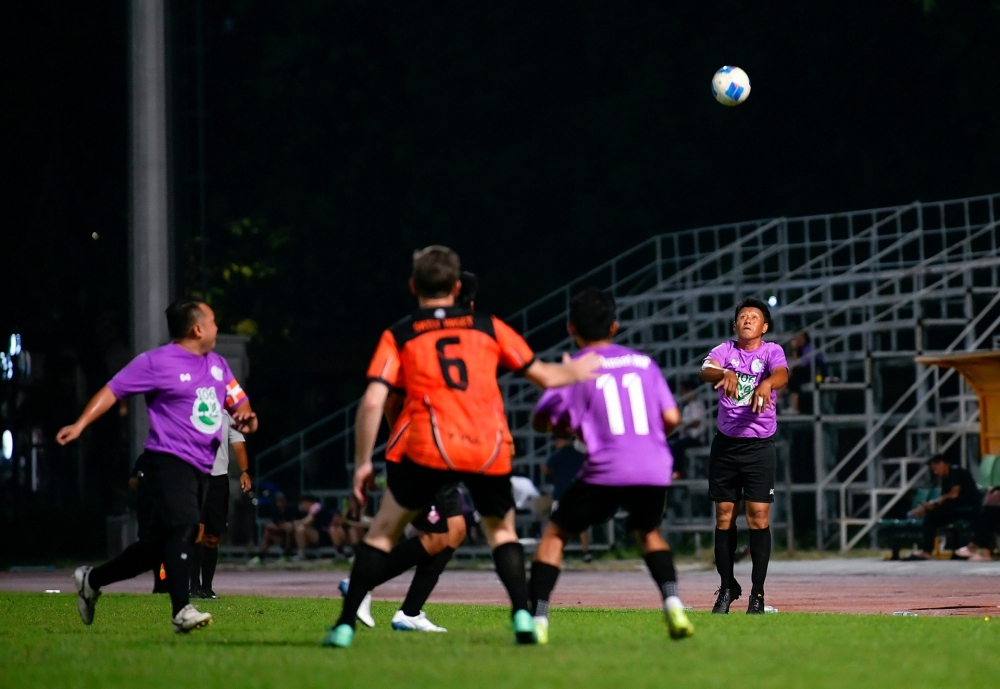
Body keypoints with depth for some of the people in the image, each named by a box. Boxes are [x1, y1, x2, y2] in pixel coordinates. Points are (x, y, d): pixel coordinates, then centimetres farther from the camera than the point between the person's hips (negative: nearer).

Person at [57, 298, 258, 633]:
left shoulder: (217, 364, 17)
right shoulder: (157, 362, -5)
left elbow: (238, 401, 23)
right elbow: (113, 390, -5)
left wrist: (244, 416, -2)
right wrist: (80, 425, -14)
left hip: (201, 467, 7)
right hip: (169, 461, -7)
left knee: (157, 545, 8)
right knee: (182, 527, -24)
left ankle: (92, 580, 24)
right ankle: (182, 611, -24)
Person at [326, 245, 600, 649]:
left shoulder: (398, 337, 10)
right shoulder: (488, 326, 15)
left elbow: (372, 402, -1)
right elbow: (543, 376, 21)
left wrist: (362, 463, 7)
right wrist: (575, 372, 42)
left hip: (427, 448, -2)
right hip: (490, 449, 2)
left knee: (384, 530, 13)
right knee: (501, 530, 24)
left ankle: (346, 625, 5)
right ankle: (523, 616, 4)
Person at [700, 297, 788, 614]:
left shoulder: (771, 351, -1)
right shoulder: (725, 350, 3)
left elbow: (782, 374, -23)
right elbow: (706, 370, -18)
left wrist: (767, 384, -46)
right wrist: (725, 374, -41)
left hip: (759, 445, -2)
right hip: (725, 443, 2)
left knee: (758, 517, -6)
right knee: (724, 517, 5)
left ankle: (757, 593, 0)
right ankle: (727, 587, 18)